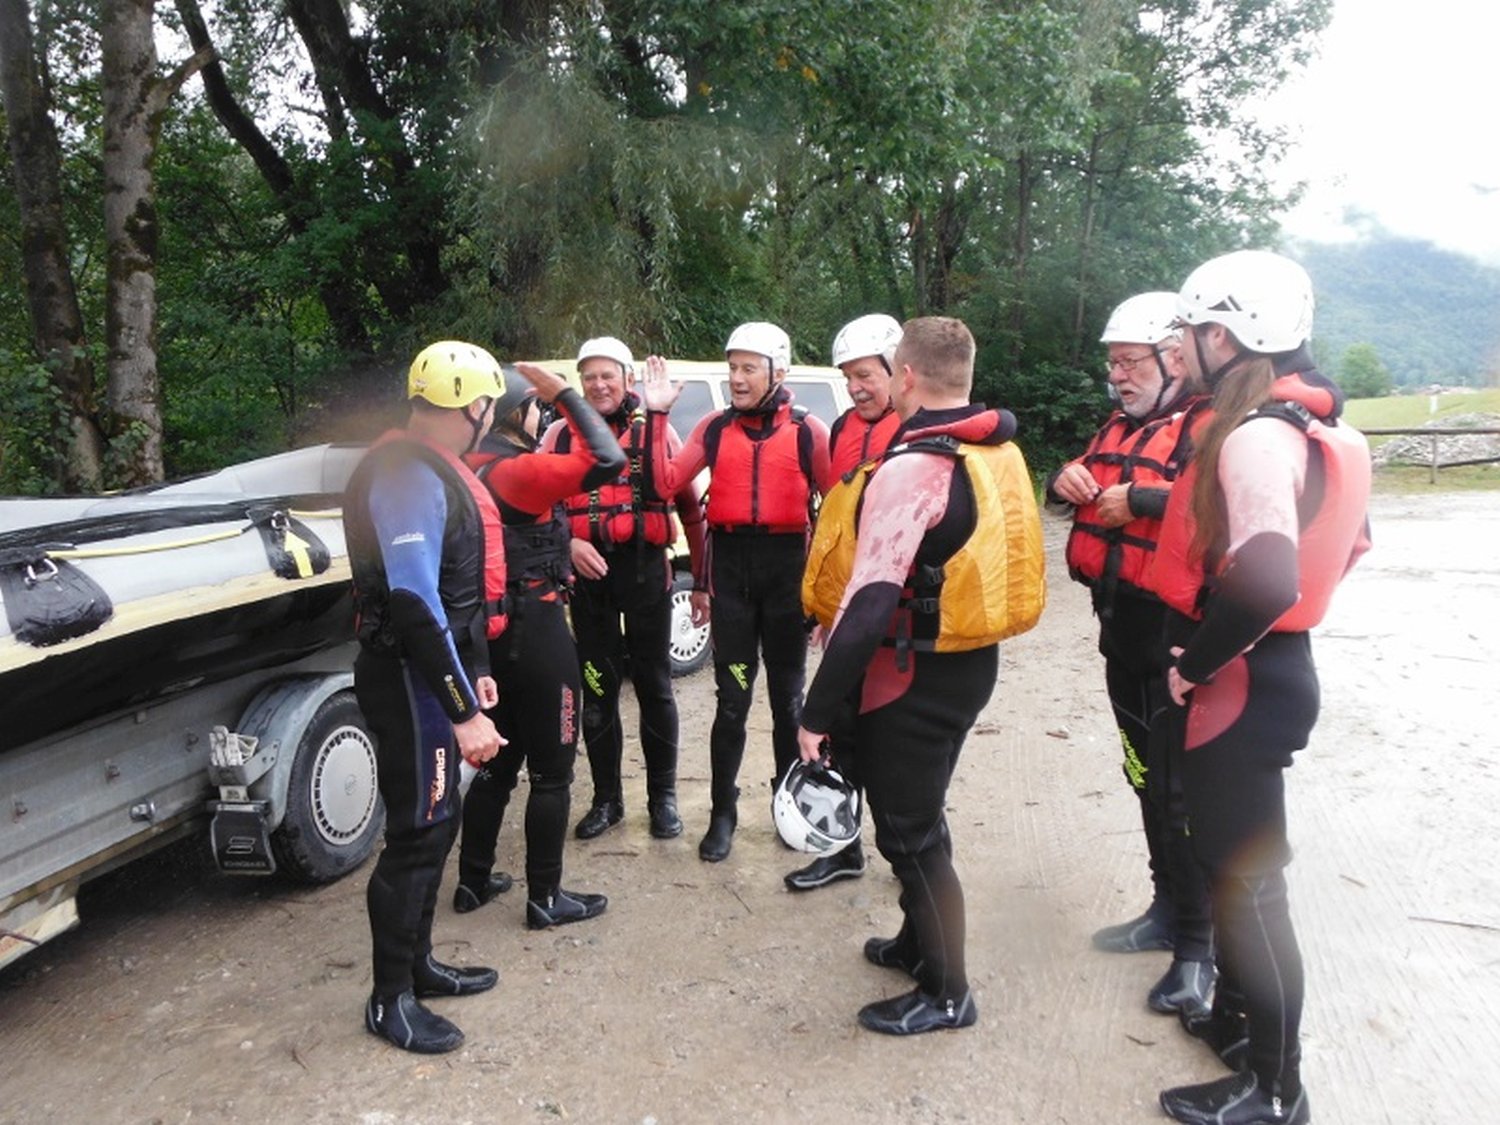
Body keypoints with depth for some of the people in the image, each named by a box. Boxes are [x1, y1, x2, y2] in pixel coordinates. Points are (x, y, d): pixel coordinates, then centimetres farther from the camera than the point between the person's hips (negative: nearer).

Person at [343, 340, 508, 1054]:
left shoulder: (434, 470, 14)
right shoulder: (409, 478, -20)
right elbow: (414, 606, -28)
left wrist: (476, 672, 21)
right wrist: (464, 712, -27)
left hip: (435, 675, 10)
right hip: (410, 681, -10)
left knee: (436, 821, 18)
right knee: (417, 834, -1)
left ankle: (418, 964, 34)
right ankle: (391, 1001, 15)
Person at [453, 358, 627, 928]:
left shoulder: (470, 469, 8)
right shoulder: (520, 470, -17)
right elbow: (606, 460, -27)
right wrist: (565, 394, -19)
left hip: (492, 629, 9)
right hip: (536, 630, -8)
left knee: (497, 760, 19)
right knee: (551, 769, 3)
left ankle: (473, 880, 29)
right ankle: (545, 897, 12)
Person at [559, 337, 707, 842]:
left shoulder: (655, 431, 2)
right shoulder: (562, 435, 7)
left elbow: (690, 506, 4)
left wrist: (704, 576, 2)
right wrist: (569, 542, -12)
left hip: (645, 570, -2)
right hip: (588, 572, 2)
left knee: (654, 685, 7)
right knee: (597, 689, 9)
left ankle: (663, 796, 21)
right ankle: (606, 798, 23)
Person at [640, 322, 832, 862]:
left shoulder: (807, 430, -3)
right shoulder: (714, 428, 4)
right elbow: (664, 484, -5)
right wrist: (656, 416, -9)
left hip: (787, 565, -1)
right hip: (731, 565, 1)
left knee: (787, 697, 13)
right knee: (732, 700, 6)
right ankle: (723, 813, 20)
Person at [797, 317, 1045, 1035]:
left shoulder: (911, 469, -23)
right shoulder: (999, 452, 5)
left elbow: (869, 603, -27)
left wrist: (816, 712, -21)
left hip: (915, 675, -9)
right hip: (971, 658, 9)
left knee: (909, 829, 6)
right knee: (920, 812, 24)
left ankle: (946, 993, 21)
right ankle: (918, 942, 42)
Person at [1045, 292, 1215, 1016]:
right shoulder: (1119, 428, 14)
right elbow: (1082, 486, 23)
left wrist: (1137, 500, -26)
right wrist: (1066, 480, 1)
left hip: (1179, 637, -9)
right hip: (1124, 634, 9)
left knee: (1182, 790, -3)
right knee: (1146, 777, 18)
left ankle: (1199, 943, 11)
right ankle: (1168, 909, 34)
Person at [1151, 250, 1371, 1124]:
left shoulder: (1254, 436, -23)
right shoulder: (1308, 428, 9)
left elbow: (1262, 582, -37)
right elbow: (1345, 543, 21)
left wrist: (1195, 664, -20)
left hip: (1244, 685, -10)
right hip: (1272, 668, 10)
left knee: (1249, 879, 3)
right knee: (1234, 862, 22)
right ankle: (1240, 1018, 41)